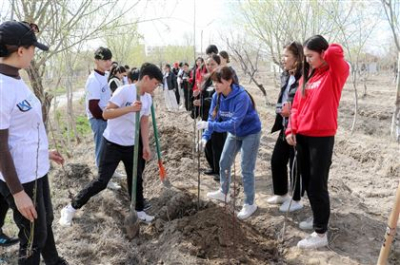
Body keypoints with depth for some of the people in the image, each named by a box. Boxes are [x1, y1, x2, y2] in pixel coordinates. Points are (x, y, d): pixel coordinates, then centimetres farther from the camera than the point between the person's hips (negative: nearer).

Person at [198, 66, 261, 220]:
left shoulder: (241, 97, -34)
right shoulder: (217, 96, -13)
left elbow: (234, 123, -40)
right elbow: (213, 117, -8)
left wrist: (209, 125, -43)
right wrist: (206, 136, -21)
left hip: (250, 133, -7)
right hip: (234, 133, 7)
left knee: (246, 169, -5)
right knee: (224, 162, 15)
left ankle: (250, 204, 11)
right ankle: (223, 193, 36)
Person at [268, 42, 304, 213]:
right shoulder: (285, 76, 9)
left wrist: (292, 111, -21)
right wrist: (281, 109, 0)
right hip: (285, 126, 8)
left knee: (295, 164, 4)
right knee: (277, 160, 14)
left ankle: (296, 200, 23)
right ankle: (281, 194, 33)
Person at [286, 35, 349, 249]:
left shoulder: (336, 73, -7)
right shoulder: (306, 76, 13)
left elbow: (335, 53, -28)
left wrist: (328, 52, -5)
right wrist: (291, 130, 3)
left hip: (322, 137, -7)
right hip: (302, 136, 7)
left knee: (317, 184, -2)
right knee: (307, 182, 16)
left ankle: (321, 233, 10)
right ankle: (318, 217, 36)